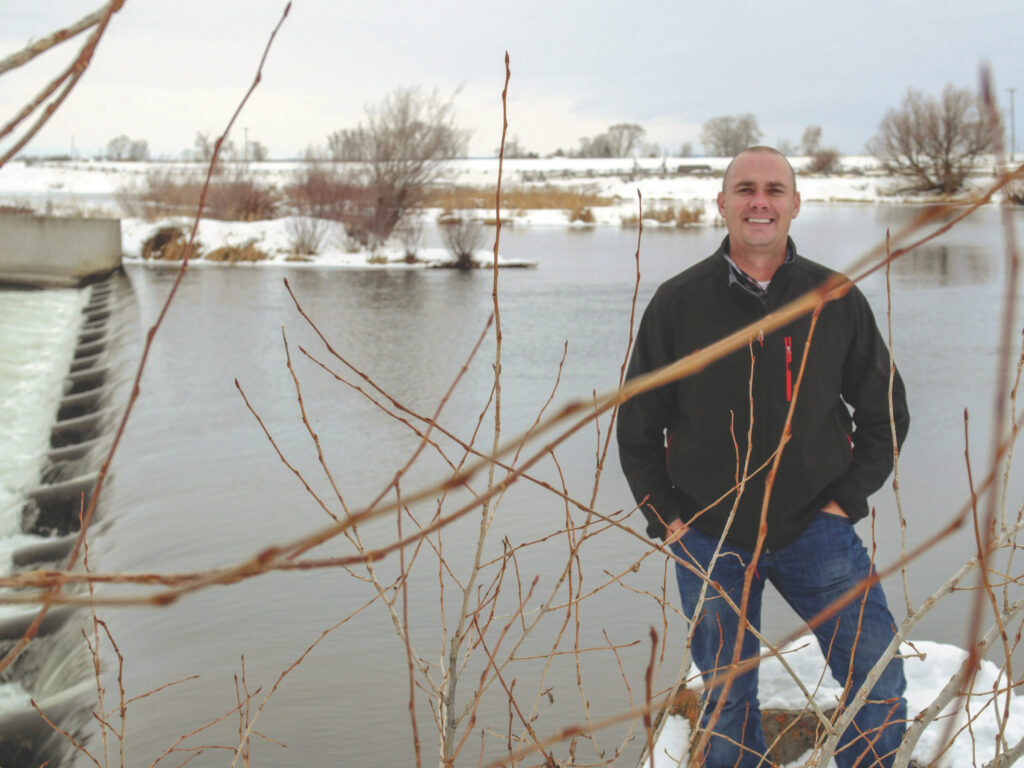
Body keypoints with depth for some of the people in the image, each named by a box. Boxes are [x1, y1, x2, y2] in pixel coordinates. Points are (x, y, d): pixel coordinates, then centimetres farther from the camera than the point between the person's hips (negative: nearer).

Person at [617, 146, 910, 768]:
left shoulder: (837, 301, 0)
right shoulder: (678, 303, -3)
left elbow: (885, 411, 9)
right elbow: (637, 426, 5)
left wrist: (847, 500, 0)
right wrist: (667, 520, -2)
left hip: (815, 528, 1)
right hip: (709, 541, 0)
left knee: (882, 691, -1)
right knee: (728, 707, 9)